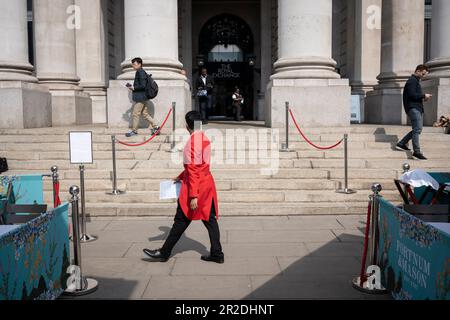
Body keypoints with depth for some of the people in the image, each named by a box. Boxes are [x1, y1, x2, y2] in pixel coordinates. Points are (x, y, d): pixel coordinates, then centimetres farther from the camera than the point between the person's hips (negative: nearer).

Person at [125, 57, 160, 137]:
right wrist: (133, 87, 11)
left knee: (135, 114, -2)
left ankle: (134, 131, 7)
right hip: (143, 97, 10)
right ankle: (155, 127, 14)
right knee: (145, 113, 13)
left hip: (141, 97, -10)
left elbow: (143, 86, -22)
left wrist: (134, 88, -13)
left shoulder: (140, 72, -15)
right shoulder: (141, 72, 15)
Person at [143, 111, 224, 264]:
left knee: (181, 220, 2)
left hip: (195, 185, -8)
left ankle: (164, 253, 14)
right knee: (210, 219, 10)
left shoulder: (193, 141, -17)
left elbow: (193, 171, -22)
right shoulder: (204, 139, 10)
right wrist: (180, 177, 28)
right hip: (208, 183, 8)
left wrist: (193, 196, -22)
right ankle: (217, 254, 13)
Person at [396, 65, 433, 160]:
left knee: (418, 129, 12)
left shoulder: (416, 81, 24)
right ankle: (417, 152, -17)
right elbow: (412, 94, -20)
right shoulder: (412, 81, -8)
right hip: (413, 108, -11)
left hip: (418, 108, 11)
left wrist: (423, 98, 10)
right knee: (417, 129, -15)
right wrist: (424, 95, -12)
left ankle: (401, 144, 19)